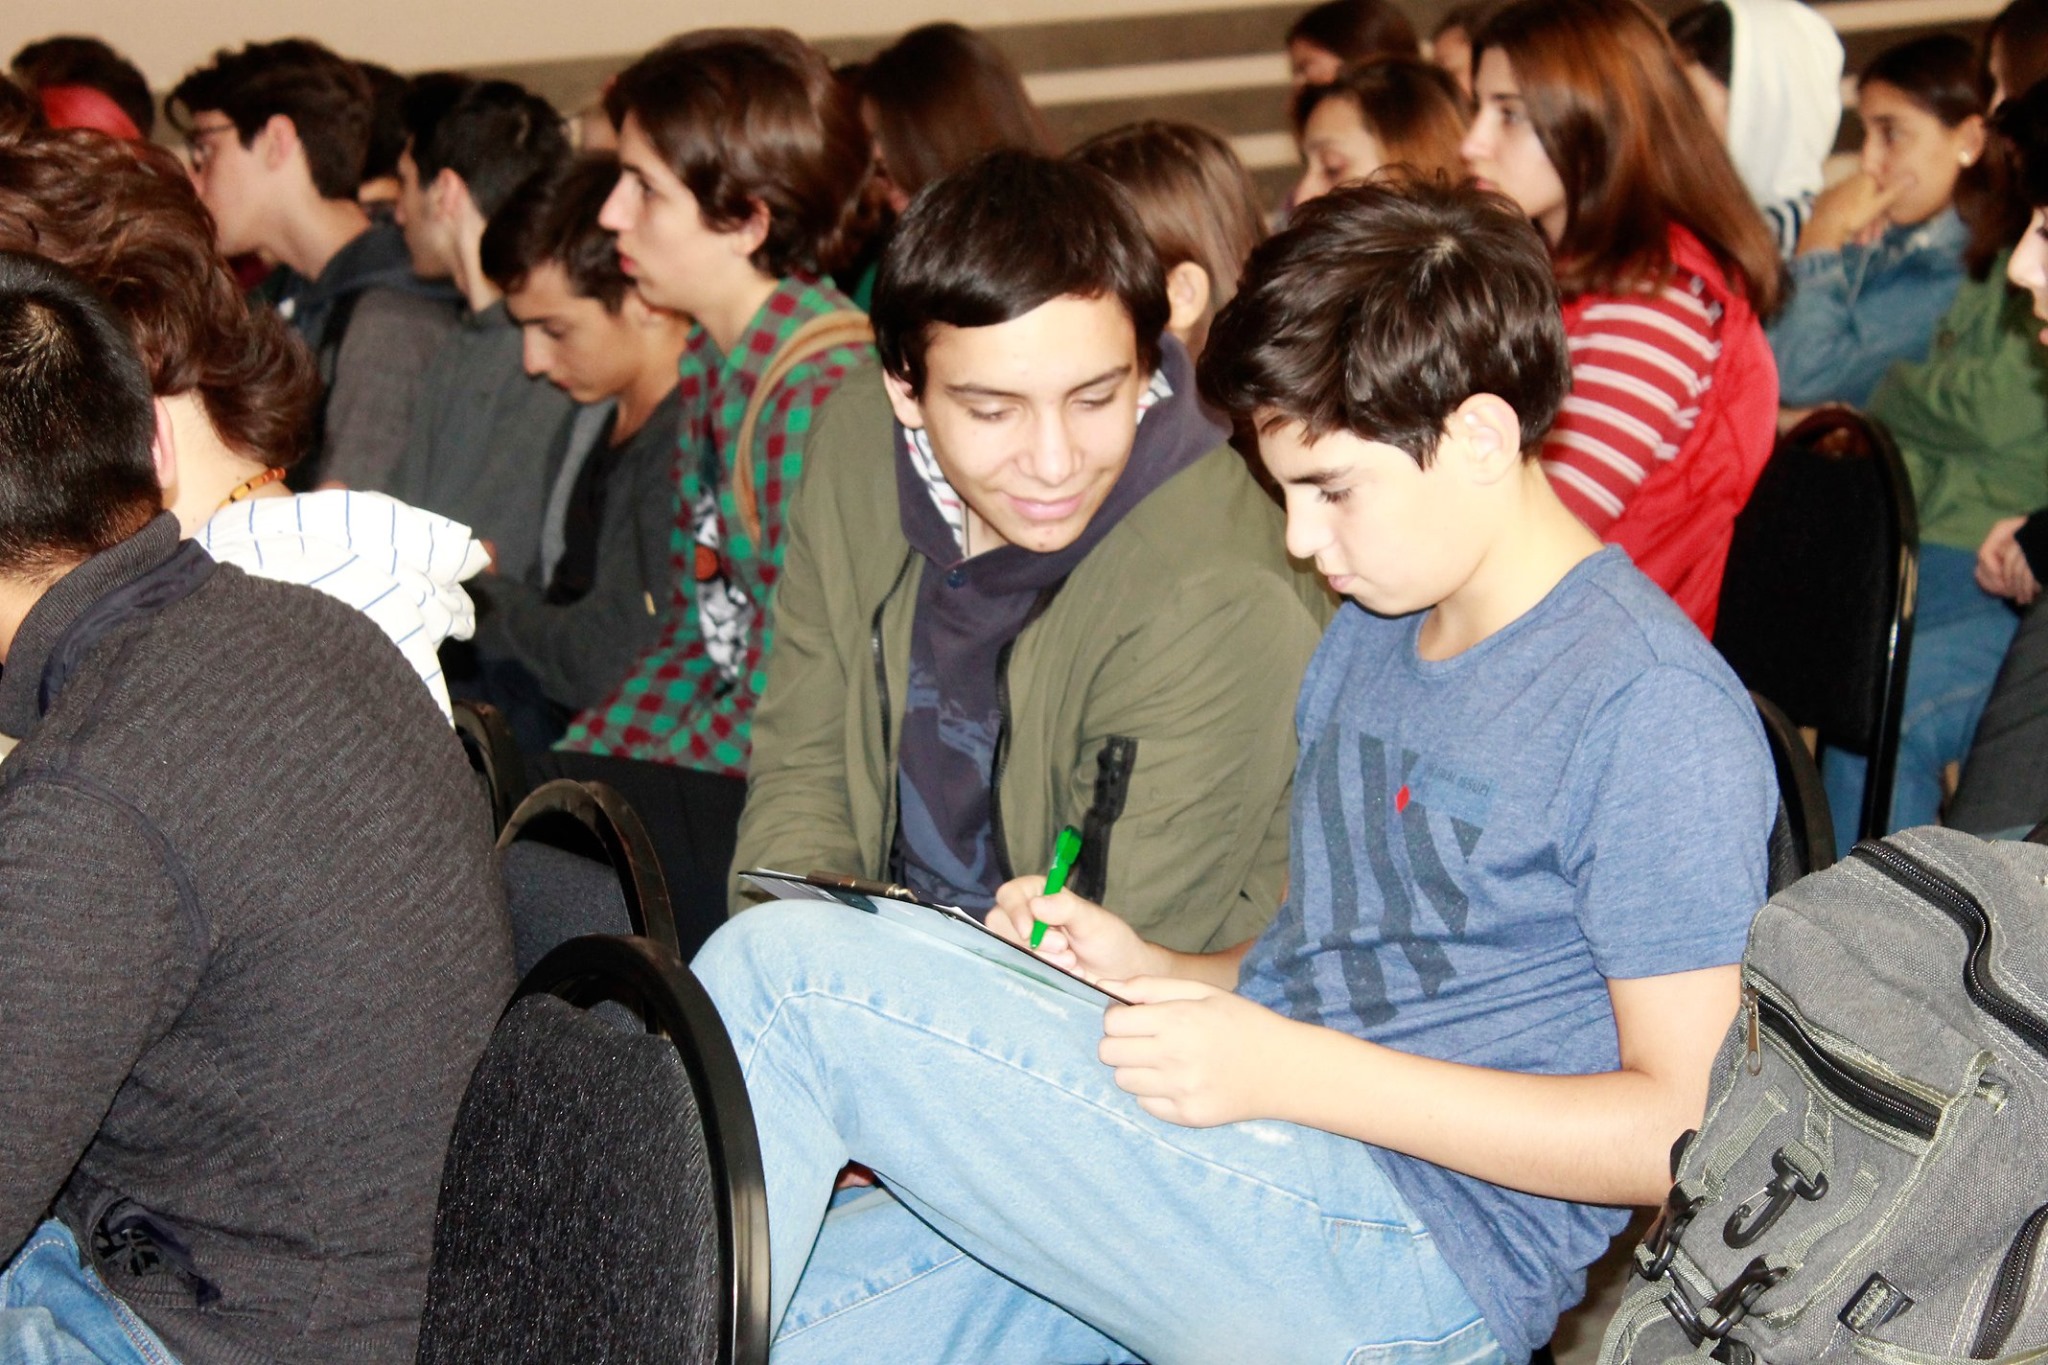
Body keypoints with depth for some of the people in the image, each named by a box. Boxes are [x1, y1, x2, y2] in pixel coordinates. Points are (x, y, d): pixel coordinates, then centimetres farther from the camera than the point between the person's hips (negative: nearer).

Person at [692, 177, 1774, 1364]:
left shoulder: (1658, 716, -11)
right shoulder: (1370, 638, 18)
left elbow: (1686, 1129, -15)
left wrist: (1289, 1072, -19)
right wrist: (1149, 972, 6)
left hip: (1419, 1268, -8)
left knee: (791, 967, -16)